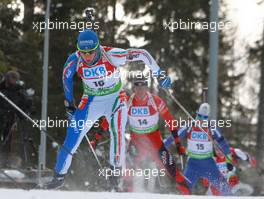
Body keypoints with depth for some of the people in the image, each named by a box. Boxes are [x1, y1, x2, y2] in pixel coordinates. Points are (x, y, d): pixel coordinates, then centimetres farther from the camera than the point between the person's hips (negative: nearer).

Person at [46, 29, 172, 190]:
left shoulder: (111, 55, -28)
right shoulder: (74, 61, -19)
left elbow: (142, 54, -18)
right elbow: (66, 77, 4)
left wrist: (159, 74, -14)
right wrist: (69, 103, 8)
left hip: (114, 98, -2)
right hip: (91, 101, 2)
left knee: (117, 131, -26)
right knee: (73, 134, -8)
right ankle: (60, 175, 4)